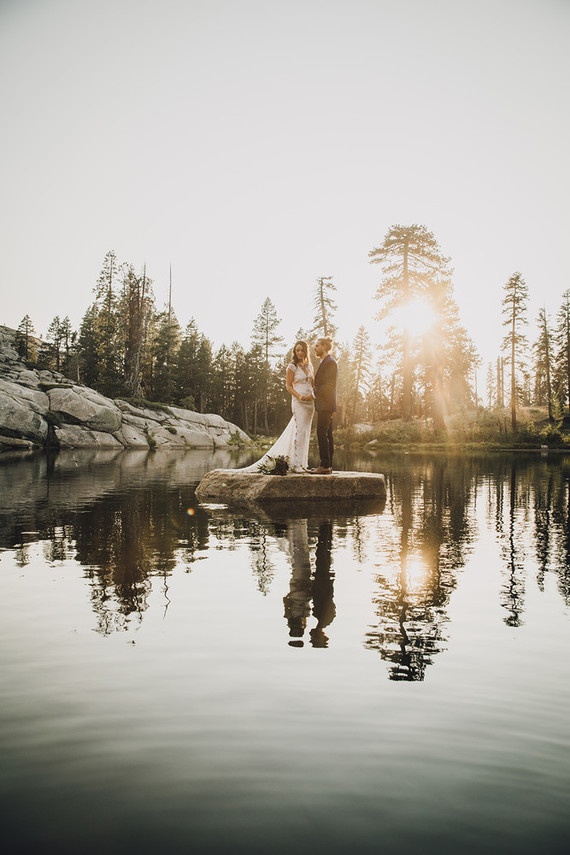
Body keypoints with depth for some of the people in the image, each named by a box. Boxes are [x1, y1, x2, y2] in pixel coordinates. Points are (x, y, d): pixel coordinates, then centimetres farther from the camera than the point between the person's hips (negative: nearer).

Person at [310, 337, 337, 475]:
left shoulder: (330, 362, -11)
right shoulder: (325, 362, 20)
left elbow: (329, 385, -18)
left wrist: (314, 394, -16)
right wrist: (315, 393, 9)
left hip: (326, 405, -10)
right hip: (324, 405, 10)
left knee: (322, 434, -11)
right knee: (327, 435, 9)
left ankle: (325, 466, -11)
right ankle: (328, 466, 12)